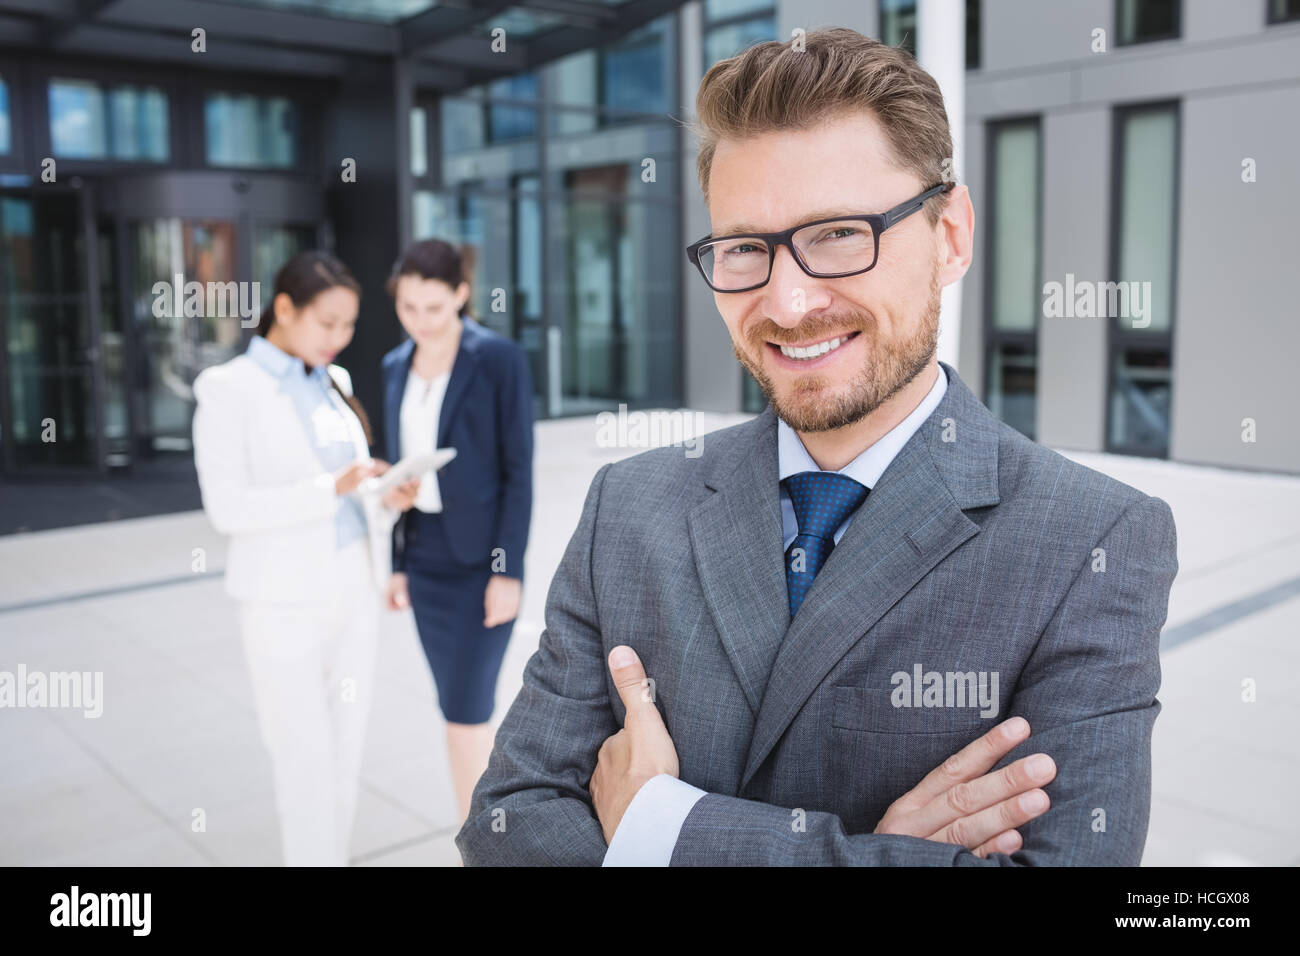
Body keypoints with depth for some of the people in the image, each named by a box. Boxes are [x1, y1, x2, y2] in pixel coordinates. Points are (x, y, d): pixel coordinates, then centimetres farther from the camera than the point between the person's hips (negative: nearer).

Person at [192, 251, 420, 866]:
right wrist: (333, 488, -25)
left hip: (354, 594, 6)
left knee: (346, 758, 11)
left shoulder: (332, 385, 11)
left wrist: (389, 500, -7)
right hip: (285, 603, -6)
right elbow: (227, 508, -16)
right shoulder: (229, 390, -7)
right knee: (306, 765, -2)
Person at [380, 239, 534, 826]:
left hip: (480, 557, -6)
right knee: (461, 711, 12)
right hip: (423, 556, 6)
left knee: (466, 713, -5)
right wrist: (397, 562, 10)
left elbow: (519, 470, -11)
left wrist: (508, 570, -15)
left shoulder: (499, 359, -10)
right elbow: (398, 470, 12)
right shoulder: (397, 366, 8)